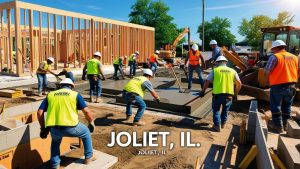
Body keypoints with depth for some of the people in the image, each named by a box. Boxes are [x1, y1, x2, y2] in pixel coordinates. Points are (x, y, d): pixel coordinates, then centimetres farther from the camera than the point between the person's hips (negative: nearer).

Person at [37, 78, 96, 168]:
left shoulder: (50, 95, 19)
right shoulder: (75, 94, 11)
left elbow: (39, 112, 14)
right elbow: (86, 111, 3)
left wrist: (43, 128, 24)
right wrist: (91, 122, 20)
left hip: (54, 129, 3)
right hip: (70, 127, -3)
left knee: (55, 141, 38)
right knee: (86, 133, 28)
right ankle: (89, 157, 35)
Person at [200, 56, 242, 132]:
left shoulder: (215, 70, 3)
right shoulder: (232, 71, 10)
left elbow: (207, 82, -2)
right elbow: (239, 84, 12)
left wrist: (203, 91, 11)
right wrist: (236, 93, 24)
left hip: (217, 94, -2)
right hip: (229, 95, 3)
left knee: (216, 109, 17)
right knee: (225, 109, 25)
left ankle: (217, 125, 15)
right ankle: (223, 123, 40)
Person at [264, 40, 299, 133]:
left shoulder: (275, 57, -10)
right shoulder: (294, 57, 11)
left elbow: (267, 71, -13)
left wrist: (268, 81, 4)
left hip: (278, 85, -6)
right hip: (292, 86, 6)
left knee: (276, 106, 6)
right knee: (286, 106, 16)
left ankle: (278, 125, 9)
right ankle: (284, 124, 27)